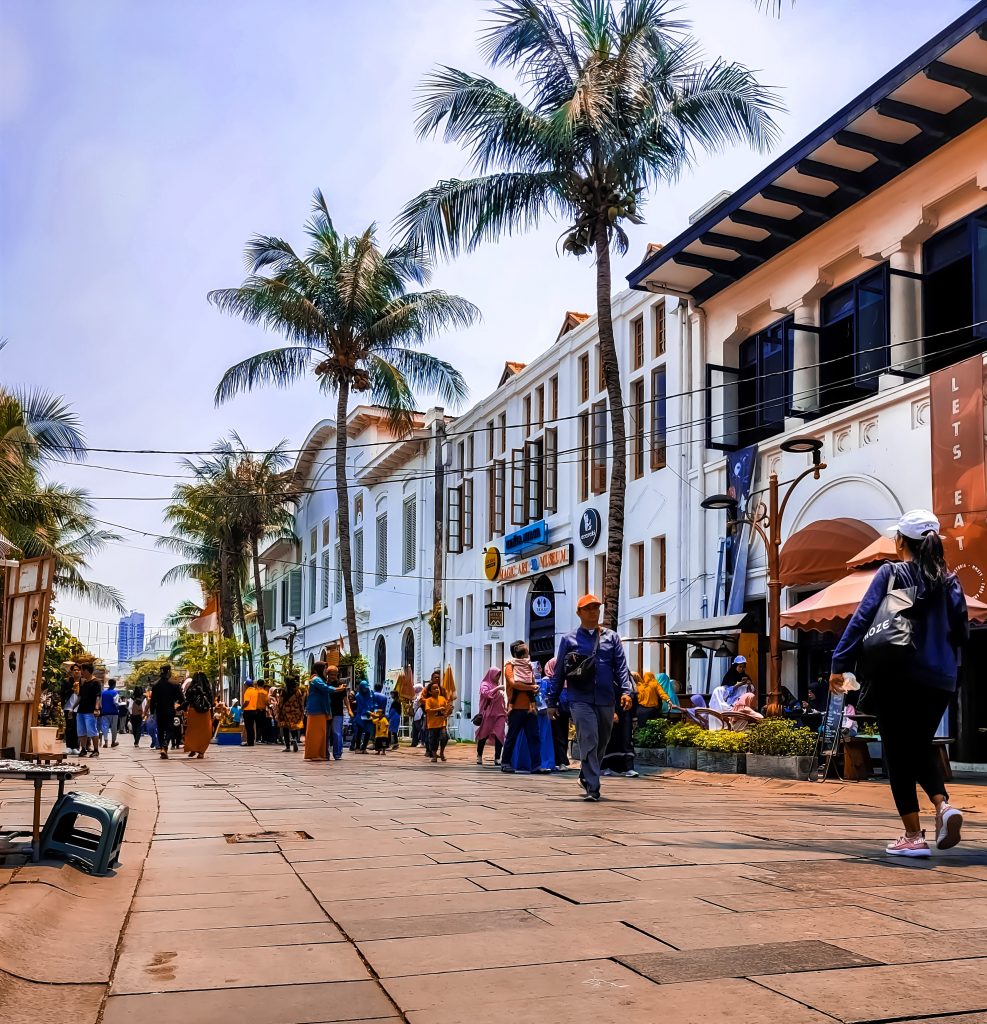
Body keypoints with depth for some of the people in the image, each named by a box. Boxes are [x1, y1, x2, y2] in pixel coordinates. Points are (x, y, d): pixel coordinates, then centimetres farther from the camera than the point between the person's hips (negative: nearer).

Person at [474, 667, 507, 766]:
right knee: (484, 735, 4)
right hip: (488, 713, -4)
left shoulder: (498, 685, 19)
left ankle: (497, 758, -6)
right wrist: (497, 689, -18)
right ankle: (479, 756, 20)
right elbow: (486, 693, -16)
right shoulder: (485, 684, 3)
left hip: (499, 713, 4)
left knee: (499, 736, -7)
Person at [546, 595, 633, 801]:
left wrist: (625, 691, -9)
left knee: (602, 743, 14)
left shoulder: (611, 638, 13)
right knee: (589, 742, -13)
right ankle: (592, 788, -11)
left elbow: (621, 667, 6)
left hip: (606, 701, 3)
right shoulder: (569, 640, 8)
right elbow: (559, 672, 9)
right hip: (581, 700, -3)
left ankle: (586, 777, 35)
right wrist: (552, 701, 7)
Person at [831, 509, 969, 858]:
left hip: (898, 676, -4)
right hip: (940, 679, 4)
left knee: (898, 753, 4)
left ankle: (914, 837, 2)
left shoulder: (891, 573, -4)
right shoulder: (948, 580, 7)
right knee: (921, 746, 19)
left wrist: (840, 665, -10)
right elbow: (962, 632, 7)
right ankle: (944, 804, -6)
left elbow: (863, 618, -11)